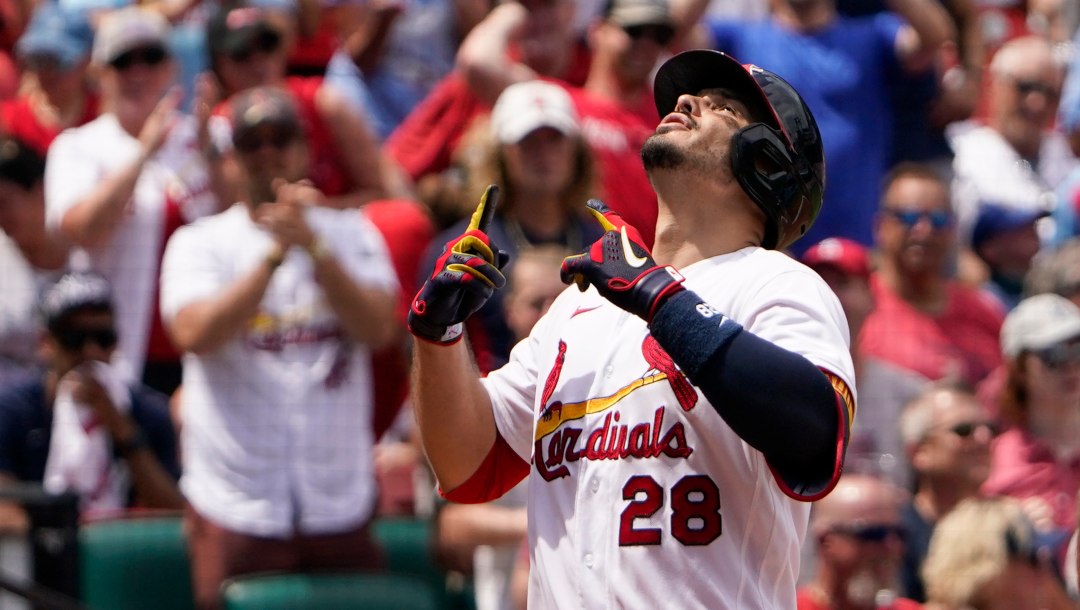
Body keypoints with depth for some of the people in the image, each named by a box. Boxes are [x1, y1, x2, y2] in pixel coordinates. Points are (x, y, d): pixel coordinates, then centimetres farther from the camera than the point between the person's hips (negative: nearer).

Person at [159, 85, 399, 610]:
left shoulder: (350, 234, 10)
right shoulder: (199, 243, 4)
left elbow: (379, 328, -7)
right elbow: (194, 333, -15)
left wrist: (313, 247, -19)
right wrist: (276, 251, -19)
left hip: (341, 507, 2)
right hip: (235, 507, -2)